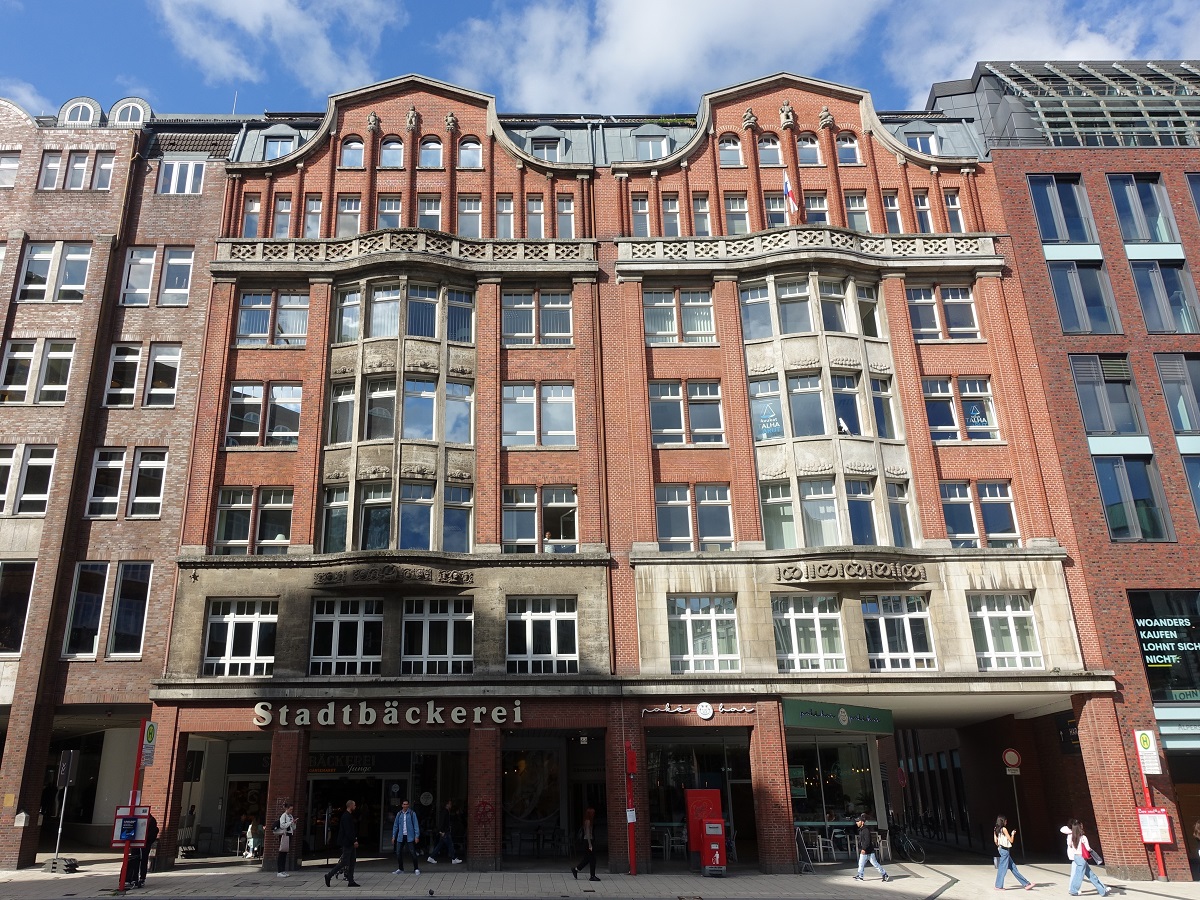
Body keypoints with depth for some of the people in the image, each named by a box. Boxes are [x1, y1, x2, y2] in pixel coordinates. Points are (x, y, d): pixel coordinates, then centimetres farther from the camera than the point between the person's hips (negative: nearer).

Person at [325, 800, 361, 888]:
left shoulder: (350, 816, 14)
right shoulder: (346, 816, -17)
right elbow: (347, 831, -23)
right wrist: (354, 841, -23)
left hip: (351, 843, 10)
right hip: (347, 843, -10)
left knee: (351, 863, 8)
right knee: (344, 862, -5)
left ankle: (351, 881, 10)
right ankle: (329, 876, 6)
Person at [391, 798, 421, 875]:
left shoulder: (412, 814, -2)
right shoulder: (399, 814, 7)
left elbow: (416, 825, -3)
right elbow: (395, 826, 13)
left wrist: (417, 836, -10)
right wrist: (393, 836, 8)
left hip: (409, 837, -4)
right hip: (401, 837, 4)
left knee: (413, 853, -5)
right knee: (399, 853, 4)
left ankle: (416, 869, 4)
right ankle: (400, 869, 20)